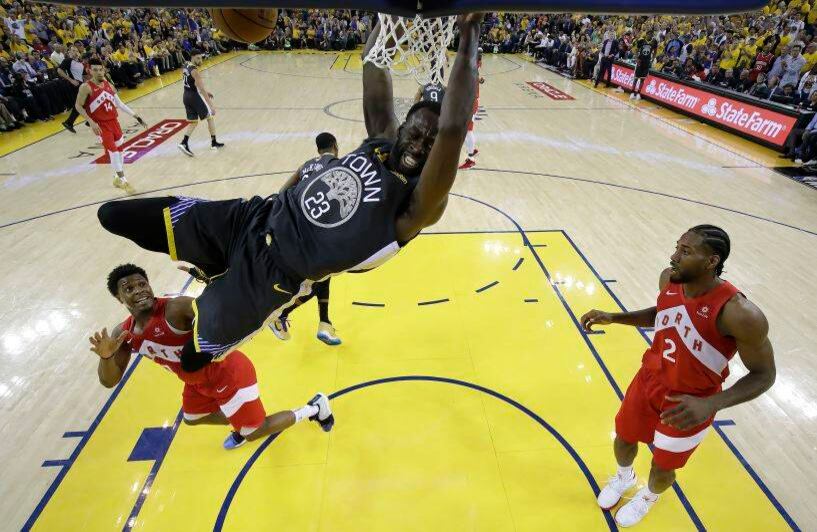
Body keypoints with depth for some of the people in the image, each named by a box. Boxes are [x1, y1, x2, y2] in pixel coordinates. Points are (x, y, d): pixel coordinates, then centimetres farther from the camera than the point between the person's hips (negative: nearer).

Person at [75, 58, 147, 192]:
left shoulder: (108, 85, 5)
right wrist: (91, 122, -19)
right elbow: (78, 106, -9)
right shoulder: (86, 87, -13)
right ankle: (123, 181, -5)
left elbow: (120, 103, 11)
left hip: (113, 121, 7)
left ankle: (118, 178, 28)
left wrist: (136, 116, 5)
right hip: (100, 124, -6)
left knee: (119, 148, 13)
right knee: (112, 150, -11)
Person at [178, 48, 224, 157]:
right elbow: (202, 89, -25)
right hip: (195, 97, -8)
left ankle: (184, 143, -3)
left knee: (193, 122, 13)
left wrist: (205, 92, 24)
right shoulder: (194, 71, -20)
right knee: (210, 117, 11)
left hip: (186, 96, 8)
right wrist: (211, 105, -28)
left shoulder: (186, 66, 9)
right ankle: (214, 143, 17)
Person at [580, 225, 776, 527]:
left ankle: (649, 496, 55)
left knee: (662, 468, 19)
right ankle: (624, 477, 59)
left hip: (689, 404, -4)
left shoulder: (740, 313, -33)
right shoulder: (669, 279, -15)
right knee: (623, 439, 24)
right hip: (649, 380, 5)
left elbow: (764, 374, -20)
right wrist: (613, 318, -6)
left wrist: (710, 404, -34)